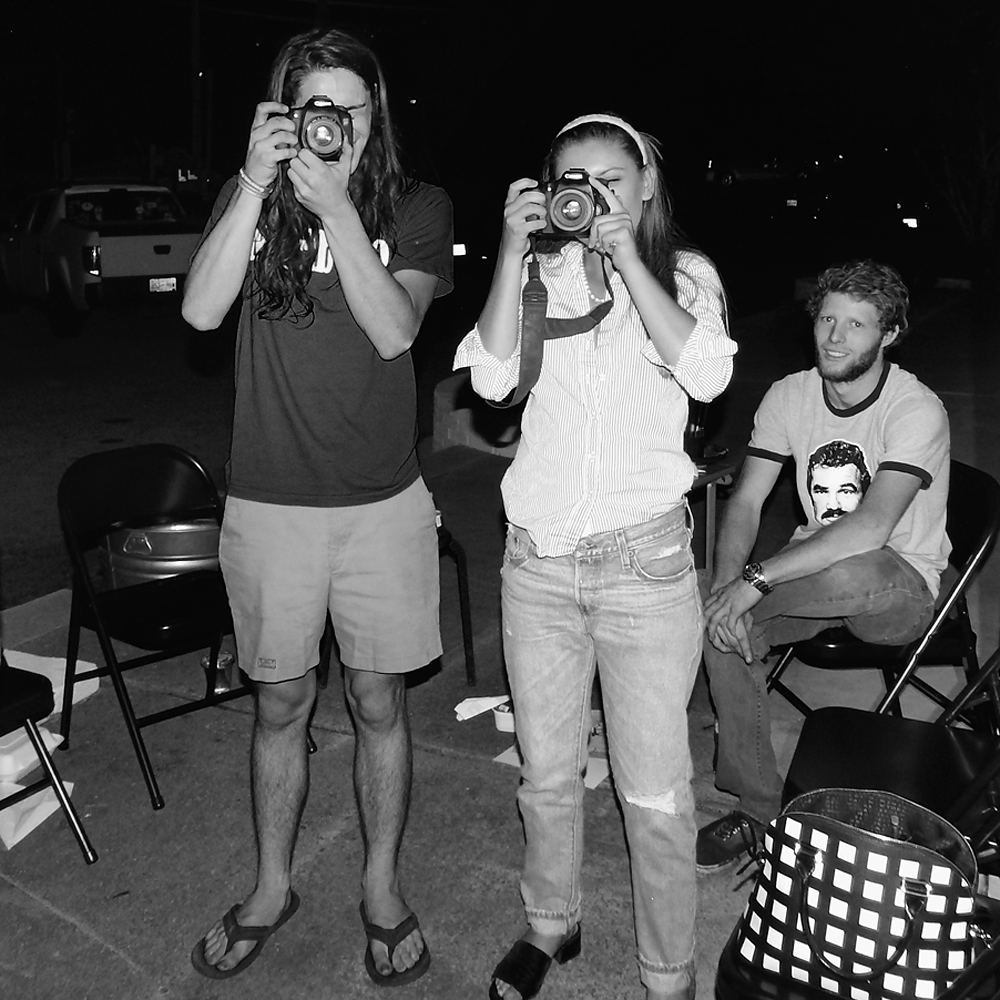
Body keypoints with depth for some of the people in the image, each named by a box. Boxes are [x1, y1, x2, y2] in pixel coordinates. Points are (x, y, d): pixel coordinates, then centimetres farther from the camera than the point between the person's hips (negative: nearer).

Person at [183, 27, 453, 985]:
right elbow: (200, 309, -14)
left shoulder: (416, 207, 0)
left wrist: (337, 210, -22)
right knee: (280, 703, 13)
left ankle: (382, 886, 31)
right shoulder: (253, 197, 2)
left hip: (384, 502, 0)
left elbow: (394, 332, -15)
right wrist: (256, 182, -20)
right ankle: (271, 888, 34)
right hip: (269, 503, 1)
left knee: (378, 701, 10)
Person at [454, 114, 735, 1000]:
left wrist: (625, 257, -14)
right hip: (538, 559, 2)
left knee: (655, 793, 2)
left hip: (644, 560, -2)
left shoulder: (686, 273, 3)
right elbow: (491, 377, -10)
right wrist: (514, 252, -12)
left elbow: (707, 376, -16)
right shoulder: (540, 276, 6)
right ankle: (551, 923, 40)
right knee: (547, 772, 16)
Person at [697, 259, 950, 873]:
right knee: (722, 629, -21)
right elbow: (746, 502, -5)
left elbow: (871, 528, -34)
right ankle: (757, 810, -9)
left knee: (849, 572, -40)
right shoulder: (790, 396, -3)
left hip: (901, 589, -5)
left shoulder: (917, 411, -21)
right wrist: (725, 585, -24)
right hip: (817, 576, 5)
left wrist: (752, 581, -37)